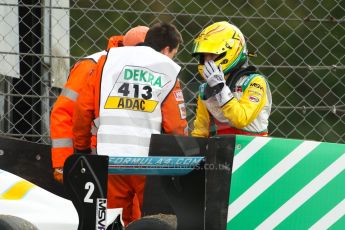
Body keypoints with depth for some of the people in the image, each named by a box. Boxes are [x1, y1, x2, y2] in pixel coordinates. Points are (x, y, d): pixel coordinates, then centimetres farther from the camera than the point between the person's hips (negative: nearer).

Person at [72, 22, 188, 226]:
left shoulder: (110, 59, 10)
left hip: (109, 155, 2)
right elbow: (176, 126, -1)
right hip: (148, 159, -2)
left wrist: (82, 147, 17)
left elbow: (83, 107, 7)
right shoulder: (168, 72, 5)